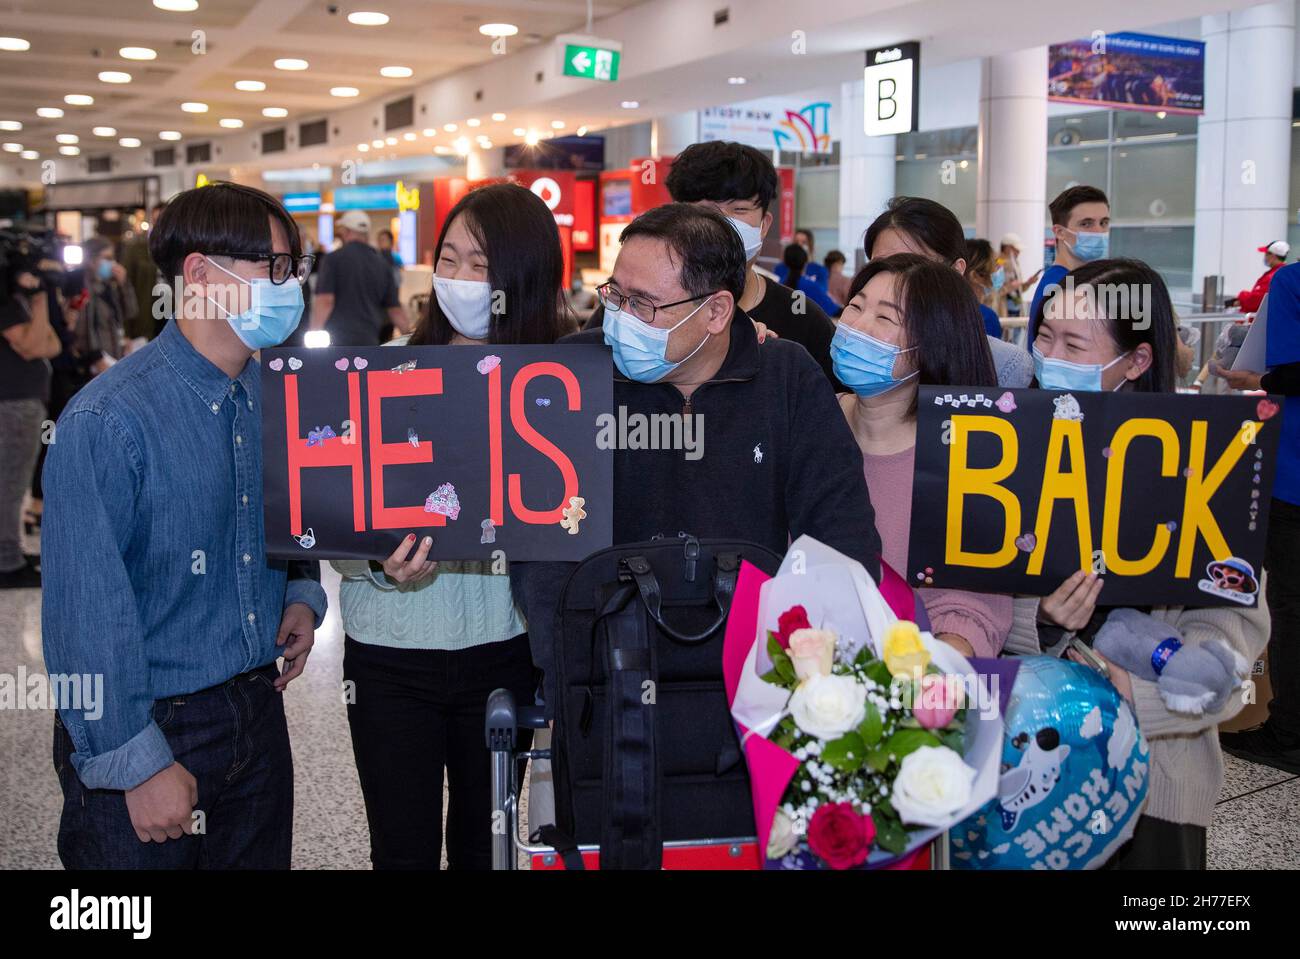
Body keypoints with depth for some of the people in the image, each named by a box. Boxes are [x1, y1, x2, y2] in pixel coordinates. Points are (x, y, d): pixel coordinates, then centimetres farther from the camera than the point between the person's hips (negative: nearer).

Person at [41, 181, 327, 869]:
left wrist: (303, 595, 3)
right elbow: (84, 612, -20)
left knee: (261, 857, 19)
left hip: (258, 706, 6)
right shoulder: (107, 419, -19)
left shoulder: (273, 397, 3)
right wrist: (141, 763, -18)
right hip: (151, 731, -6)